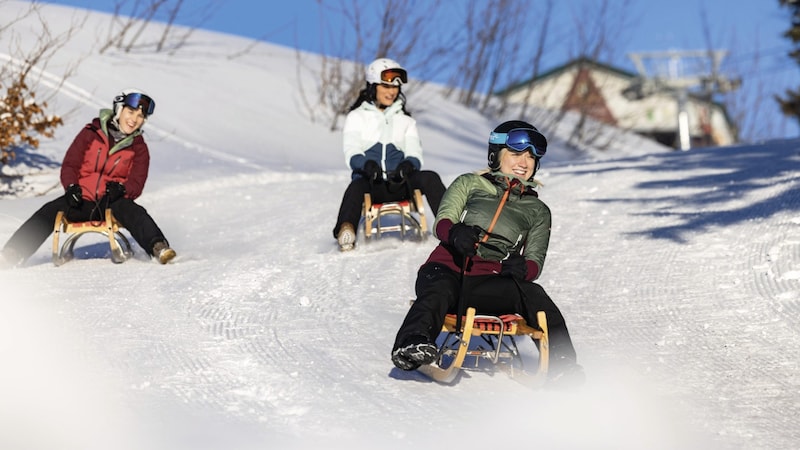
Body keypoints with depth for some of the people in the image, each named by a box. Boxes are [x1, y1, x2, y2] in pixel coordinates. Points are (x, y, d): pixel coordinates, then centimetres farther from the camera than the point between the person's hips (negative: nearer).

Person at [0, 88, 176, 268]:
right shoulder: (91, 133, 5)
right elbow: (69, 165, 6)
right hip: (81, 200, 1)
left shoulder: (139, 147, 8)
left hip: (113, 201, 0)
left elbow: (136, 183, 1)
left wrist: (121, 189, -22)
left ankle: (159, 248, -52)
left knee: (134, 212, -33)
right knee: (49, 211, -24)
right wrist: (71, 187, -14)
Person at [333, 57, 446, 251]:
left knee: (430, 178, -27)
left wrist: (407, 165, -18)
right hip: (370, 183, -3)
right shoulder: (357, 117, 15)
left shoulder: (405, 120, 23)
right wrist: (367, 164, -26)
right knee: (356, 187, -38)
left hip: (398, 184, 3)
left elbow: (415, 154, 9)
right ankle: (345, 231, -64)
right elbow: (352, 154, 0)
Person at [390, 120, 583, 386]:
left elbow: (535, 262, 13)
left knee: (535, 296, -29)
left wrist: (521, 269, -15)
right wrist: (455, 233, -22)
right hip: (449, 268, -1)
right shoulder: (469, 184, 20)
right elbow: (442, 222, 5)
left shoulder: (538, 211, 24)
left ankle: (561, 363, -38)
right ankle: (411, 344, -59)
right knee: (438, 292, -37)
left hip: (489, 283, 1)